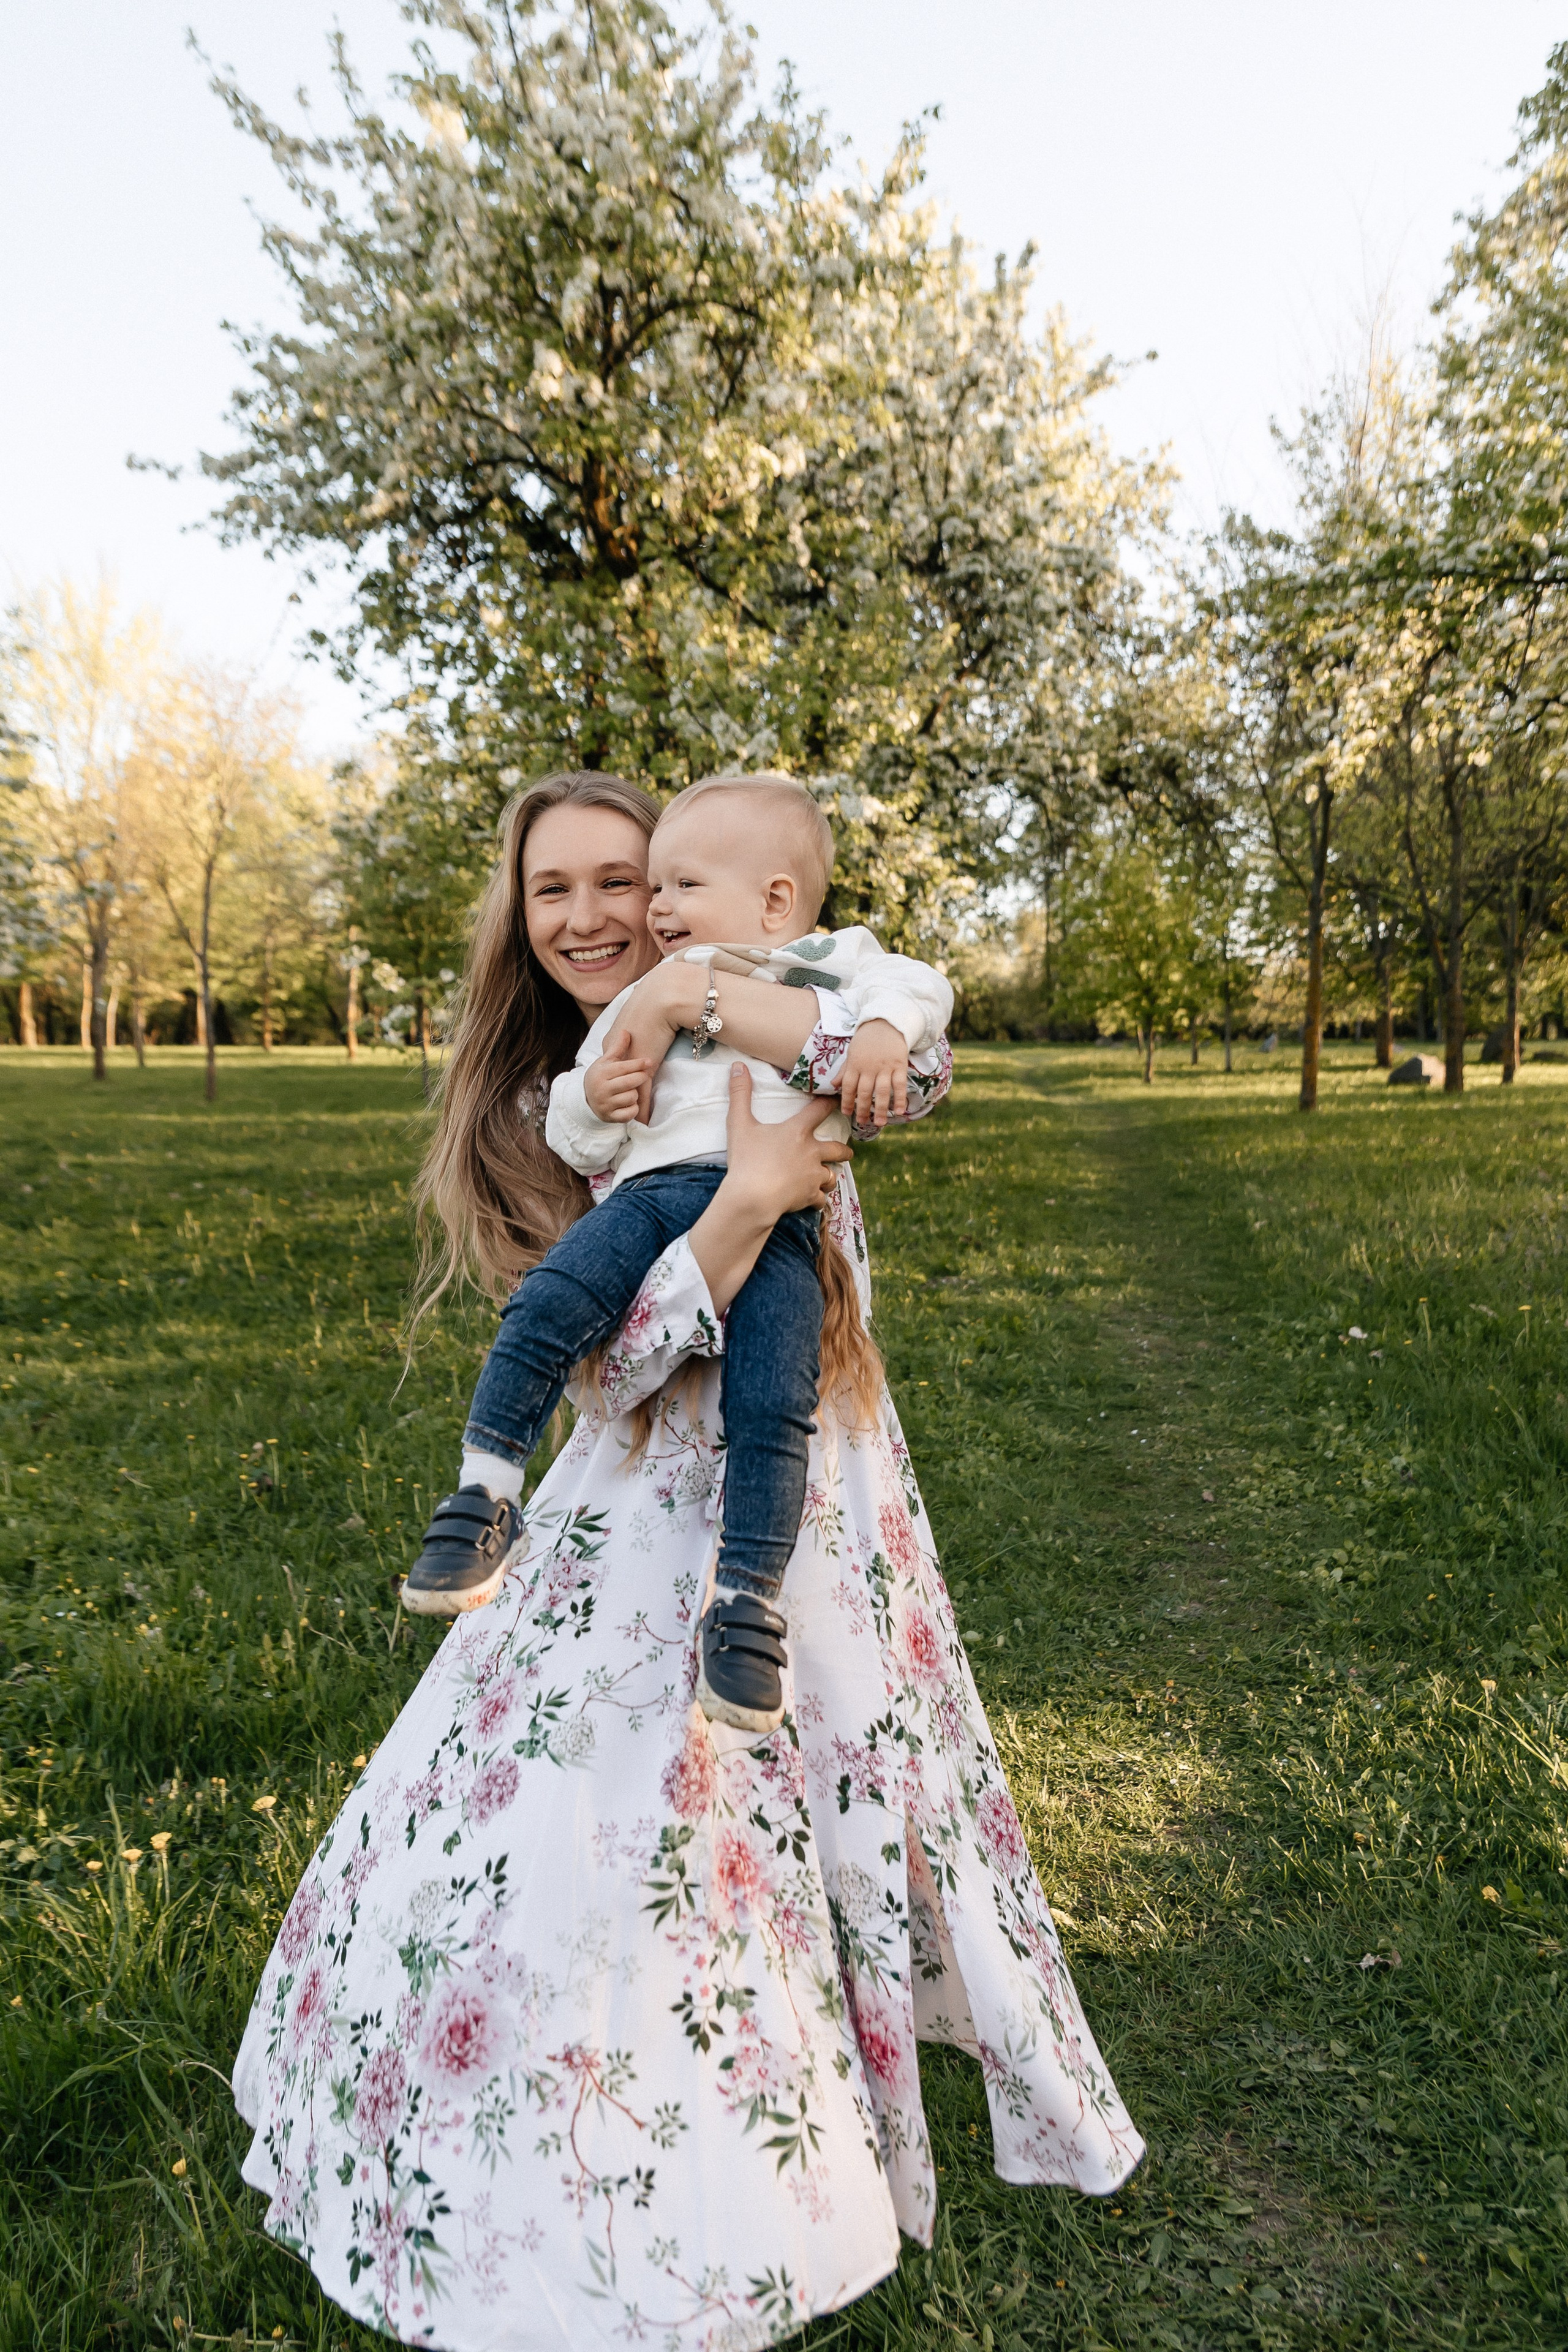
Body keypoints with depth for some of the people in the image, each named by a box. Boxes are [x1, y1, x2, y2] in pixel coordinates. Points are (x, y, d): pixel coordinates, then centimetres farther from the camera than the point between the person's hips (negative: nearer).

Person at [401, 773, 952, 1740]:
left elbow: (918, 984, 6)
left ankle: (748, 1600, -12)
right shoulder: (638, 1004, 31)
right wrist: (591, 1099, 5)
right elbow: (572, 1138, 28)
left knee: (773, 1408, -21)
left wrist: (885, 1029, -16)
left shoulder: (826, 958, 21)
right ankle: (486, 1496, -11)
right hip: (649, 1192, 3)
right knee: (546, 1308, -24)